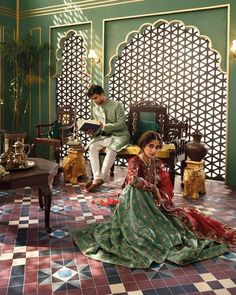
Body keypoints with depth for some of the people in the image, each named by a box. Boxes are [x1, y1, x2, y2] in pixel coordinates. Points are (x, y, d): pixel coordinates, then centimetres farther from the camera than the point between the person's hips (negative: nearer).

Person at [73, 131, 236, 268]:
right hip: (138, 205, -6)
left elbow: (166, 187, 6)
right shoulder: (135, 161, -15)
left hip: (156, 204, 6)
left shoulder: (158, 164, 5)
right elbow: (133, 179, -37)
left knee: (185, 215, -6)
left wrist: (160, 199, -15)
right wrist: (154, 189, -26)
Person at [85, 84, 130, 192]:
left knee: (111, 149, -35)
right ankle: (96, 177, -24)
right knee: (92, 147, -24)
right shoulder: (94, 107, 7)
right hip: (103, 135, 5)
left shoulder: (117, 105, -9)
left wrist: (105, 126, -26)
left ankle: (100, 179, -26)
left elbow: (121, 124, -15)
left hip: (120, 135, -5)